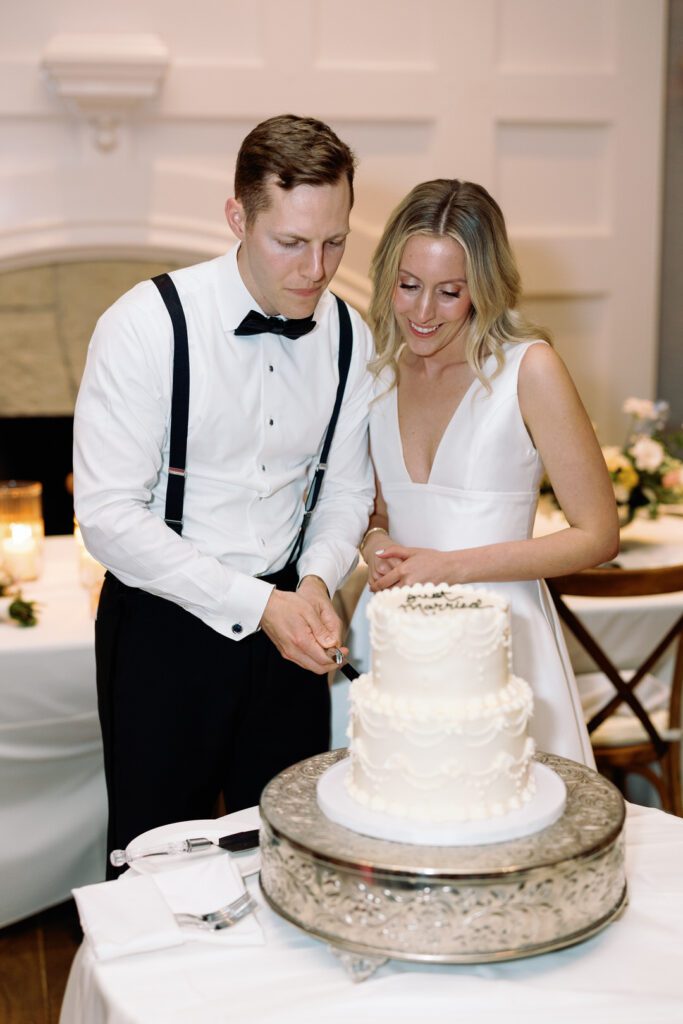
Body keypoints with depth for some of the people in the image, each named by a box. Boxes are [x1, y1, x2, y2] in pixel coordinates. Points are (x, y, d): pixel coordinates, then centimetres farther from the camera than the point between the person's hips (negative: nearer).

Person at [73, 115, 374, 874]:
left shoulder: (348, 338, -1)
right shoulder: (148, 326, -16)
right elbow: (108, 515, -19)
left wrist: (316, 581, -10)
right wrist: (254, 605, -21)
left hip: (285, 619, 4)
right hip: (166, 621, -4)